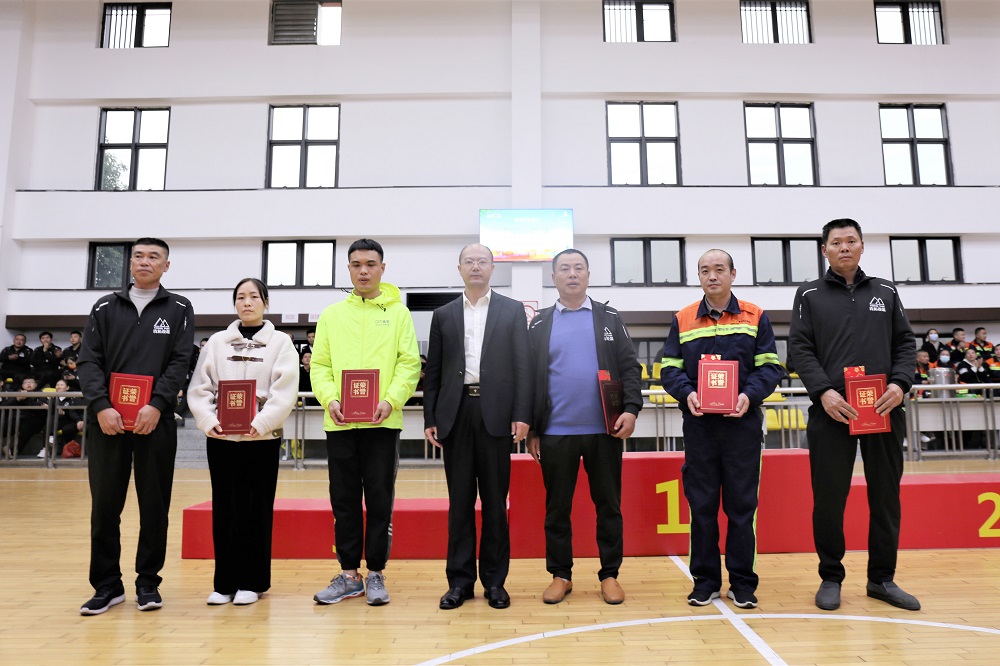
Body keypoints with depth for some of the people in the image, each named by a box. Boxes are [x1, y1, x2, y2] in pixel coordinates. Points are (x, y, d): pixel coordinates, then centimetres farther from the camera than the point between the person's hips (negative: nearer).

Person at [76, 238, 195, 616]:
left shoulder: (179, 309, 7)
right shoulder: (105, 308, 11)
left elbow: (180, 362, -2)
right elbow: (88, 361, 3)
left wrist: (156, 406, -15)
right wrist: (101, 406, -12)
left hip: (156, 422, -1)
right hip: (107, 420, 2)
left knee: (155, 506, 4)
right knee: (105, 506, 6)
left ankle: (148, 583, 17)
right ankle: (107, 585, 18)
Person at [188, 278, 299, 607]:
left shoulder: (281, 342, 3)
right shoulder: (216, 342, 10)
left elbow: (284, 392, -6)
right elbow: (199, 388, 5)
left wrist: (260, 423, -18)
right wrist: (209, 421, -10)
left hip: (262, 438, -2)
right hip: (220, 438, 2)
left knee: (256, 509, 3)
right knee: (224, 508, 7)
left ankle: (252, 582, 16)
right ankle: (225, 582, 18)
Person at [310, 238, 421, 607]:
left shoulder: (398, 313, 6)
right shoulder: (331, 315, 12)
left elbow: (409, 363, -1)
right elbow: (319, 365, 8)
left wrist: (391, 400, -16)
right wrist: (329, 398, -10)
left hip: (382, 422, -2)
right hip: (339, 423, 2)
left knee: (380, 501, 4)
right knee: (344, 500, 9)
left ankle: (376, 574, 17)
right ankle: (349, 574, 22)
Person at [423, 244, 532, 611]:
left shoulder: (512, 310, 8)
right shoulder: (443, 314, 12)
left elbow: (522, 365, 2)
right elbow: (433, 371, 10)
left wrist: (522, 414, -7)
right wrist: (430, 419, 3)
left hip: (495, 413, -1)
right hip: (455, 413, 2)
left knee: (495, 500, 5)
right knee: (460, 500, 7)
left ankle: (495, 580, 16)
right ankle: (460, 579, 16)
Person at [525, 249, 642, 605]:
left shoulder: (610, 319, 9)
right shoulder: (539, 324, 8)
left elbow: (629, 368, 4)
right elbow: (529, 377, 6)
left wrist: (631, 409, -11)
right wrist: (531, 429, 2)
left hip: (604, 429, 0)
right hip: (555, 432, 0)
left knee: (608, 505, 8)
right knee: (557, 507, 8)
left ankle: (610, 574, 21)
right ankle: (560, 575, 21)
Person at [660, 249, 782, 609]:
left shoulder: (755, 317, 7)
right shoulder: (682, 320, 8)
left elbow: (770, 366, 3)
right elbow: (669, 368, 6)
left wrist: (750, 395, -14)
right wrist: (687, 394, -13)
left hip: (743, 422, 0)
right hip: (699, 424, 1)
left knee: (742, 505, 5)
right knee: (702, 505, 6)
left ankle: (742, 583, 18)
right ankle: (705, 581, 18)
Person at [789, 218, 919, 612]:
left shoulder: (885, 292, 15)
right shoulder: (809, 295, 7)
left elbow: (905, 343, 11)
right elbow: (800, 348, -1)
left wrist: (900, 383, -8)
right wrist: (823, 391, -15)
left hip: (884, 410, 3)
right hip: (831, 412, -2)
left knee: (886, 497, 9)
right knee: (829, 498, 1)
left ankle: (882, 578, 23)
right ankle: (831, 578, 16)